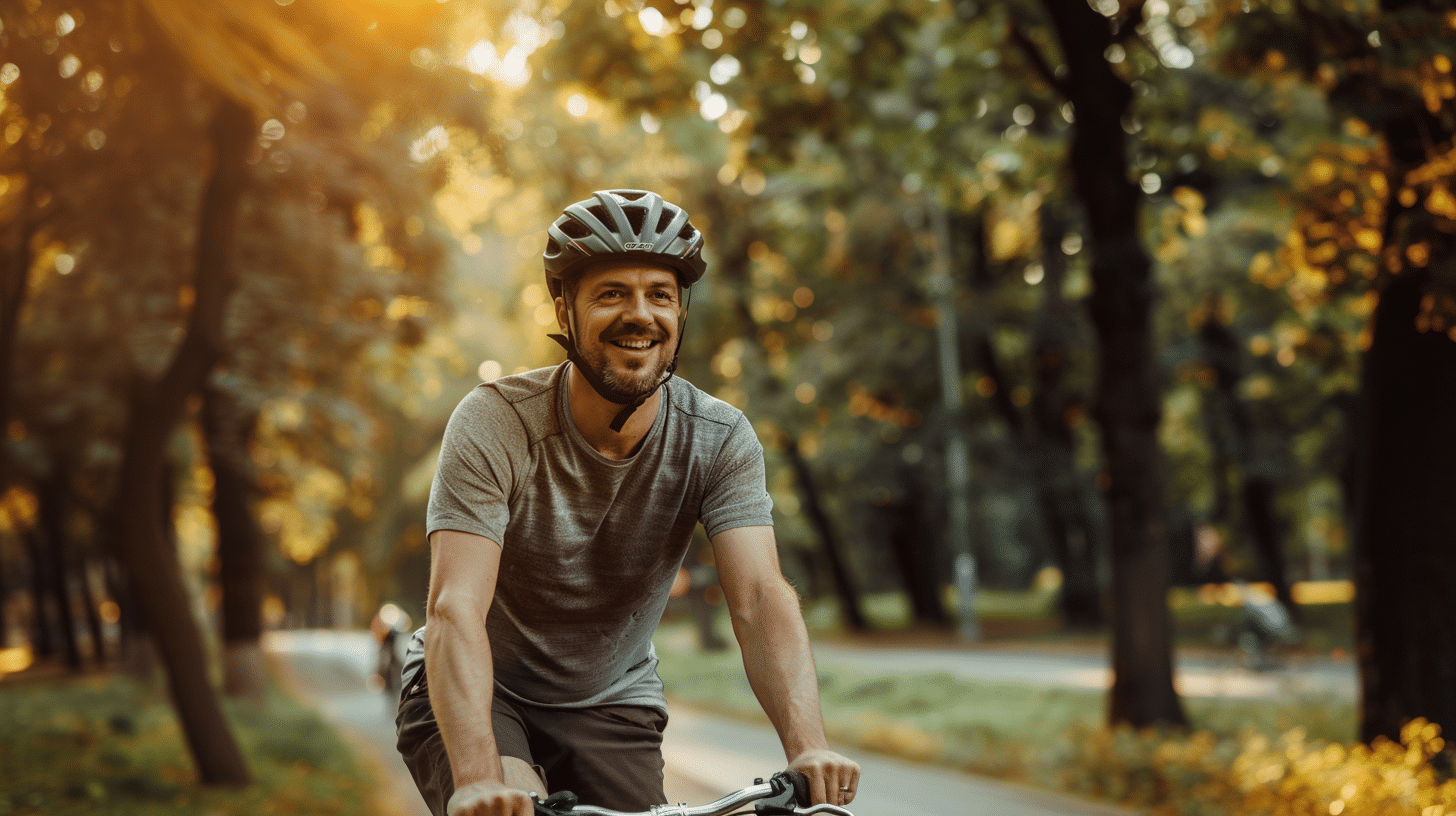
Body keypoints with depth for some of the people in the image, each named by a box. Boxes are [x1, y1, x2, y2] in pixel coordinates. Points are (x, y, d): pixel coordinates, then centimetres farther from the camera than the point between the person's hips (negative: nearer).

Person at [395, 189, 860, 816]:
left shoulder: (719, 440, -15)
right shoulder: (495, 423, -24)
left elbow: (760, 597, -26)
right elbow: (455, 608, -33)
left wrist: (808, 747, -44)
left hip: (611, 701, 3)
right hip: (481, 694, -3)